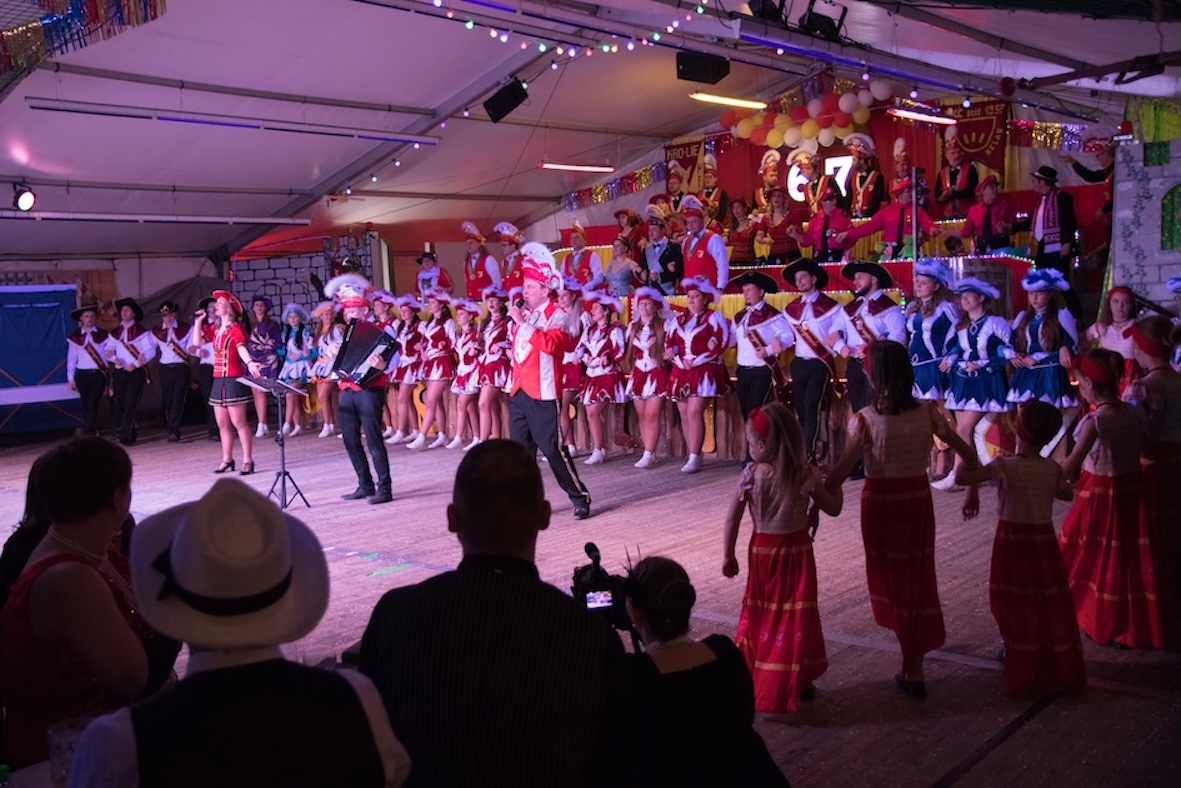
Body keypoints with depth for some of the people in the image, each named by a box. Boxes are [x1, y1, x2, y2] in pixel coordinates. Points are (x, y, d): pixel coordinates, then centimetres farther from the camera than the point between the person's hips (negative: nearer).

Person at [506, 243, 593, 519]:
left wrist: (523, 323, -25)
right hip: (518, 391, 7)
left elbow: (550, 344, -27)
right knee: (520, 450, 10)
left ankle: (580, 497, 8)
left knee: (553, 448, -5)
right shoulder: (523, 314, 13)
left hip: (542, 393, -7)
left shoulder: (558, 316, -9)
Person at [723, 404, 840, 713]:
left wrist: (728, 555, 3)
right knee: (796, 617, 9)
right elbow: (833, 508, -3)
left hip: (762, 550, 1)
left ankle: (755, 679, 25)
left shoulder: (751, 474, -13)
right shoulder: (805, 474, -13)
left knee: (760, 615, 16)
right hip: (796, 551, -1)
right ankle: (793, 684, 16)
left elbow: (732, 518, -8)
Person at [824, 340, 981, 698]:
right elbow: (967, 453, 1)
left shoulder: (865, 419, -16)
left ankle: (912, 664, 27)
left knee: (890, 575, 14)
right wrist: (972, 490, 14)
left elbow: (841, 471, -19)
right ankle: (913, 669, 18)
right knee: (918, 578, 13)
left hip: (880, 503, -3)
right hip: (918, 501, 3)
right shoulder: (926, 413, -5)